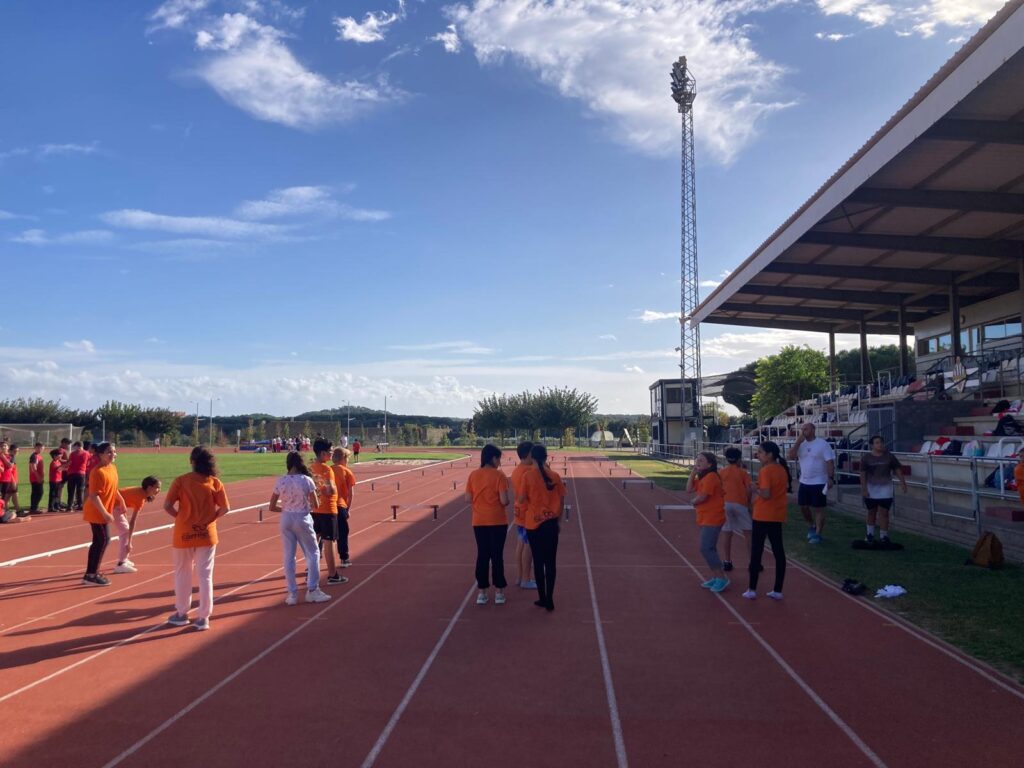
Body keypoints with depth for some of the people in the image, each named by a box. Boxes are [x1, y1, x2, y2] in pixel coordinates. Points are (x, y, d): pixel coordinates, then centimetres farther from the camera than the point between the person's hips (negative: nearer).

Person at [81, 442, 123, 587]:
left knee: (100, 541, 14)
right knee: (102, 540, -6)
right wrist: (105, 513, -25)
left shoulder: (112, 468, 7)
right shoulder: (98, 472, -22)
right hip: (97, 512, -9)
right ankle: (91, 575, 2)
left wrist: (121, 500, 17)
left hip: (103, 512, 9)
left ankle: (92, 573, 25)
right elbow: (94, 496, -24)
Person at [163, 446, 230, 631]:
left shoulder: (180, 481, -8)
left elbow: (167, 506, -11)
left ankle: (182, 614, 27)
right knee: (205, 576, 7)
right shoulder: (215, 483, -6)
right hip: (207, 535, 0)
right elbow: (225, 508, -8)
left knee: (182, 575, 16)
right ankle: (203, 618, 10)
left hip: (183, 534, 0)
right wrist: (211, 517, 5)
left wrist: (180, 517, 4)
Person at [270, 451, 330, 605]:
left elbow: (272, 507, 0)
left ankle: (292, 593, 14)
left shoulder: (280, 481, -3)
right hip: (302, 519, -3)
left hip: (286, 519, 3)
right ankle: (312, 590, 8)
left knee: (289, 556, 11)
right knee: (313, 553, 10)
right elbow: (316, 505, -6)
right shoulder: (306, 480, -10)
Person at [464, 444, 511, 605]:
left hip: (479, 522, 3)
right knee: (497, 556, 5)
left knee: (482, 555, 10)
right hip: (497, 522, -3)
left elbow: (468, 499, 1)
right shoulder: (499, 475, -12)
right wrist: (506, 503, 6)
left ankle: (482, 592, 13)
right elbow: (504, 501, -16)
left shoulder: (473, 475, 0)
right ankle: (499, 592, 12)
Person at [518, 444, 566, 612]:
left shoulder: (528, 476, -9)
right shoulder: (555, 476, -1)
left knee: (538, 562, 9)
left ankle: (542, 598, 15)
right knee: (550, 562, 8)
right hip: (551, 523, 2)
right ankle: (549, 599, 8)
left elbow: (522, 499, -6)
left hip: (533, 523, -2)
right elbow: (561, 500, 3)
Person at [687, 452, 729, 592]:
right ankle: (715, 577, 22)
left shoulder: (711, 477, -17)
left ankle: (722, 578, -5)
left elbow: (702, 497, -21)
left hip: (712, 519, -10)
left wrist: (694, 502, 0)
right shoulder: (701, 478, 13)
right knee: (709, 549, 14)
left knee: (706, 549, -12)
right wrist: (693, 473, 0)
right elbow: (689, 489, 6)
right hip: (705, 518, 10)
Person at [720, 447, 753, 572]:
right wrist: (748, 502, 7)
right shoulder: (742, 472, 1)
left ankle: (727, 562, 9)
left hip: (725, 504, 2)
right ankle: (751, 561, 5)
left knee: (726, 533, 6)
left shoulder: (721, 472, 7)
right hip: (740, 504, -2)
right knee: (747, 532, 7)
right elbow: (750, 489, -6)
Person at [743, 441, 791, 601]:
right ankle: (777, 590, 14)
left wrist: (756, 489, -8)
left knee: (756, 552, 3)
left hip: (763, 516, -7)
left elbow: (766, 494, -26)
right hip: (778, 516, 7)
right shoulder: (782, 469, 7)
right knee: (778, 551, 9)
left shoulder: (765, 470, -17)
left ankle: (752, 589, 7)